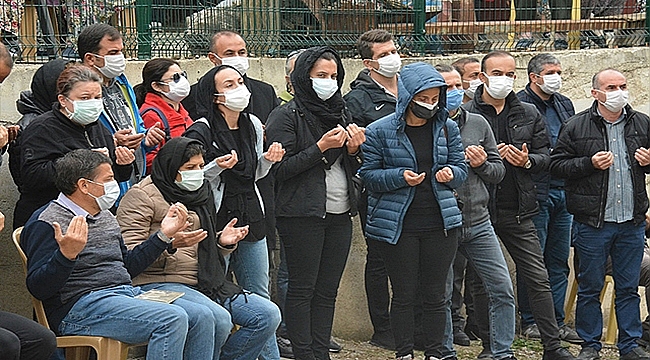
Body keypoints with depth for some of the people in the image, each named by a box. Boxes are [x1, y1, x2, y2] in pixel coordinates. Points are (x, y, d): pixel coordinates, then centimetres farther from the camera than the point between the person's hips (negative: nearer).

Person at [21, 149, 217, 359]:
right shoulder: (46, 223, -6)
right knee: (173, 320, -28)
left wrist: (164, 235, 23)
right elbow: (38, 288, -15)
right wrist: (66, 254, -31)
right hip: (82, 306, -9)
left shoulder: (105, 216, 21)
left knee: (201, 319, -8)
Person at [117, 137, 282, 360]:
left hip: (203, 283, 8)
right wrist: (169, 244, -27)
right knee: (218, 319, -34)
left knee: (268, 315, -7)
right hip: (158, 284, -8)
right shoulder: (142, 195, -4)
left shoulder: (200, 194, 21)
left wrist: (223, 242, 8)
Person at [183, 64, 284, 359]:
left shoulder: (253, 125, 9)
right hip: (216, 222, -6)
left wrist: (268, 160, 2)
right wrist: (217, 167, -24)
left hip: (251, 220, 6)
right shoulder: (201, 131, -12)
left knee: (260, 297, 12)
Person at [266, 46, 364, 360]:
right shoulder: (287, 116, -5)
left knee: (328, 291, 8)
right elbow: (281, 169, -13)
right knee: (302, 289, -2)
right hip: (304, 214, -7)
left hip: (340, 214, 7)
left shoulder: (339, 113, 16)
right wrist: (321, 147, -18)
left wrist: (353, 149, 0)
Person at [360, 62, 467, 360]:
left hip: (440, 223, 3)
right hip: (397, 224, -2)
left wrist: (450, 173, -10)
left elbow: (460, 168, 13)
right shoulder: (380, 131, -4)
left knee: (435, 295, 7)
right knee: (404, 294, 4)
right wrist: (400, 177, -19)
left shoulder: (448, 128, 6)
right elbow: (369, 175, -3)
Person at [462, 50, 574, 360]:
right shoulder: (464, 114, -3)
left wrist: (527, 161, -8)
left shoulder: (529, 114, 10)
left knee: (538, 279, 3)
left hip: (518, 211, 3)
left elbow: (545, 155, 13)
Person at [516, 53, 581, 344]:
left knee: (559, 262, 10)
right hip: (536, 193, -7)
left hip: (563, 191, 7)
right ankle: (530, 322, 10)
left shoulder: (564, 104, 16)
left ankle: (557, 321, 17)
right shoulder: (520, 105, -8)